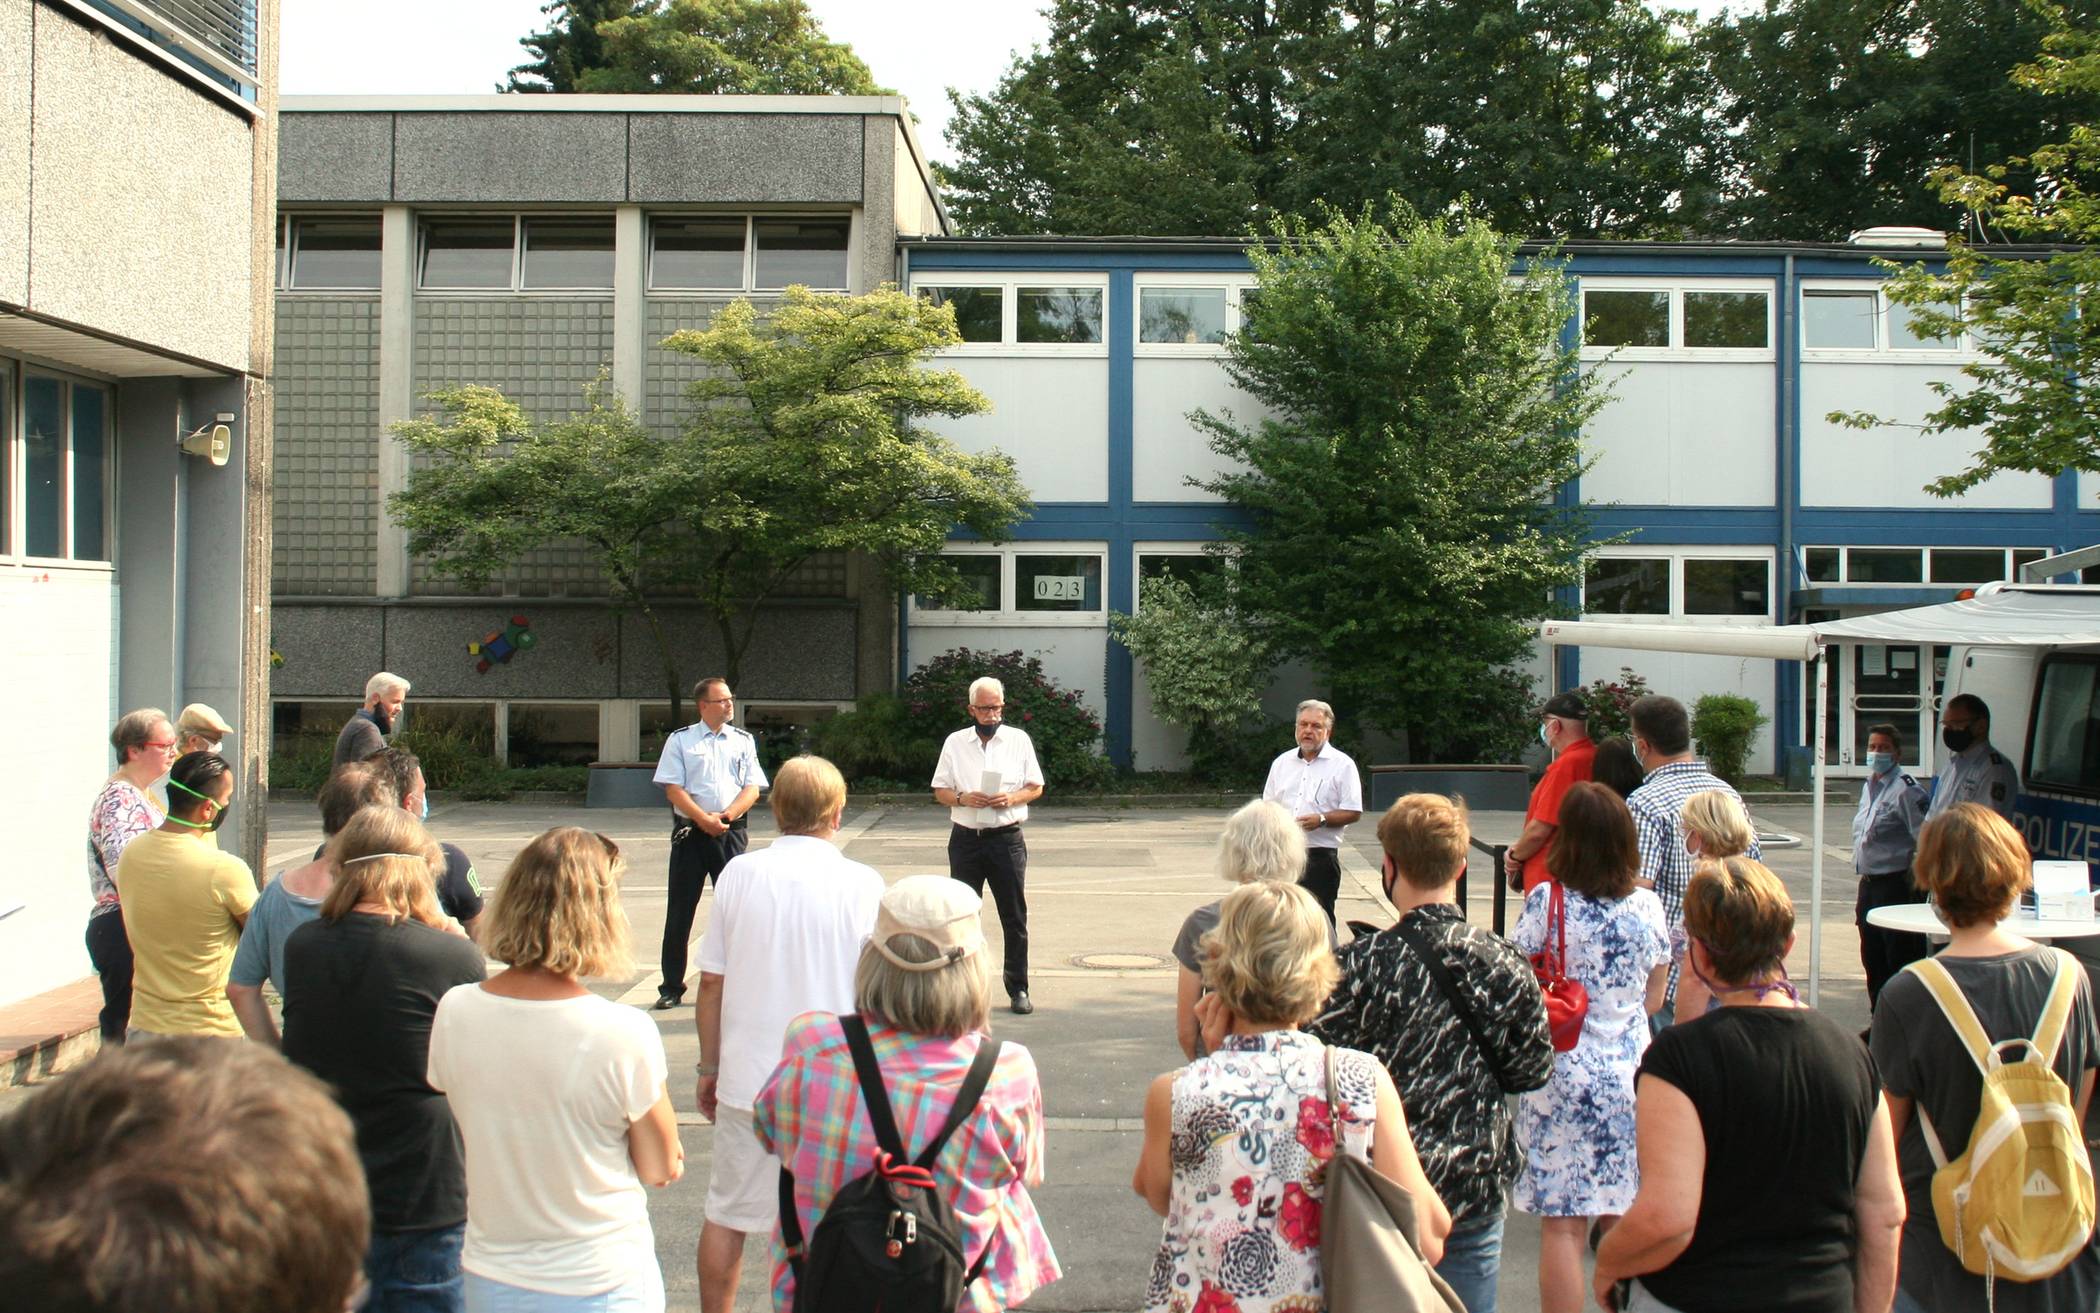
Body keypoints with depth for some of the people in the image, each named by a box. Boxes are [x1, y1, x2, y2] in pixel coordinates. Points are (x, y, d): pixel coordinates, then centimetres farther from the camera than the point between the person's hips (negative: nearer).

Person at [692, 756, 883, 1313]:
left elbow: (711, 984, 1)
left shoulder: (739, 874, -3)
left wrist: (710, 1068, 12)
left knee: (726, 1215, 15)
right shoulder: (860, 884, -8)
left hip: (747, 1078, 2)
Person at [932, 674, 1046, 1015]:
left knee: (1015, 916, 1)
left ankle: (1018, 989, 9)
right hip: (965, 838, 1)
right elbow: (940, 791, 7)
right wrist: (963, 799, -13)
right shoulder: (955, 743, 6)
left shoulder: (1019, 740, 4)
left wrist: (1012, 798, -13)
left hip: (1007, 837, -1)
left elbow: (1036, 787, 6)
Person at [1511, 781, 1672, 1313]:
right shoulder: (1648, 906, 0)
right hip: (1632, 1077, 3)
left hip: (1563, 1076, -3)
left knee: (1561, 1227, 2)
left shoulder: (1547, 902, -11)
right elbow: (1654, 1000, 10)